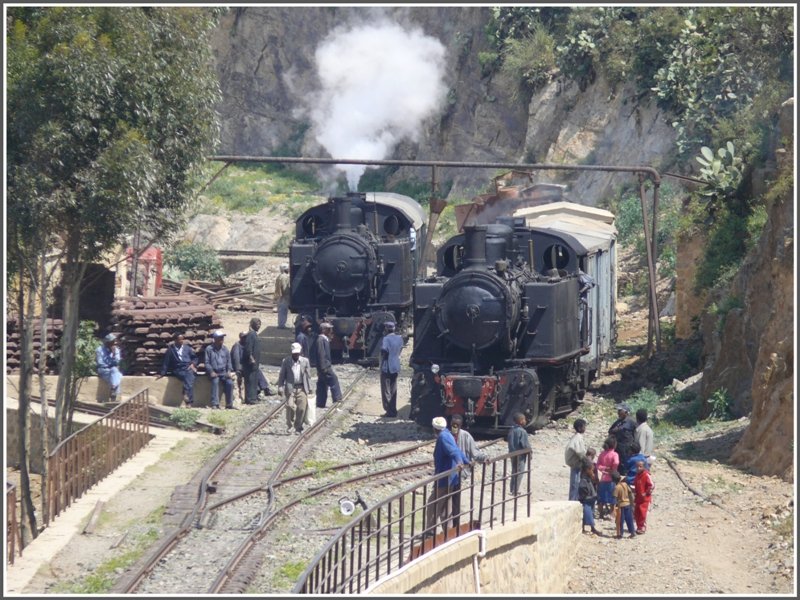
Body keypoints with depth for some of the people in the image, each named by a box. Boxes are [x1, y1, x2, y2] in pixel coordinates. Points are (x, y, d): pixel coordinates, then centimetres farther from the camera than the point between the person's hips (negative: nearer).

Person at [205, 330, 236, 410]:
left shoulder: (225, 349, 13)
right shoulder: (209, 349, 2)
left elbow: (229, 362, 14)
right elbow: (207, 362, -1)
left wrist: (229, 371, -4)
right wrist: (211, 372, -16)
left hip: (224, 372, 3)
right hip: (214, 373, -3)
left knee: (230, 382, -25)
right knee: (215, 381, -34)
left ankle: (229, 404, -16)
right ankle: (215, 404, -36)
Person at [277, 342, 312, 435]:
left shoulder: (305, 361, 8)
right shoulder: (286, 361, 4)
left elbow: (308, 375, 11)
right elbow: (282, 375, 6)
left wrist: (309, 388, 8)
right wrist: (280, 387, -3)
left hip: (302, 388, 2)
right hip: (290, 388, -2)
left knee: (302, 408, -2)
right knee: (290, 406, -15)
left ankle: (298, 427, 10)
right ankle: (290, 426, -4)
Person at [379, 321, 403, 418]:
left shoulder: (386, 339, -18)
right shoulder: (399, 338, 3)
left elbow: (384, 352, -21)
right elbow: (400, 349, 10)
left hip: (387, 367, -7)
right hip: (396, 367, 7)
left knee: (386, 390, 2)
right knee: (393, 389, 16)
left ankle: (389, 410, -1)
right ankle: (393, 410, 18)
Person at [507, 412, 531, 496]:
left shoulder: (511, 430, 3)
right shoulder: (522, 432, -20)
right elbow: (525, 444, -21)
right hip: (521, 455, -8)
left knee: (514, 472, 17)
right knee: (519, 473, 1)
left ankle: (513, 490, 23)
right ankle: (515, 491, 2)